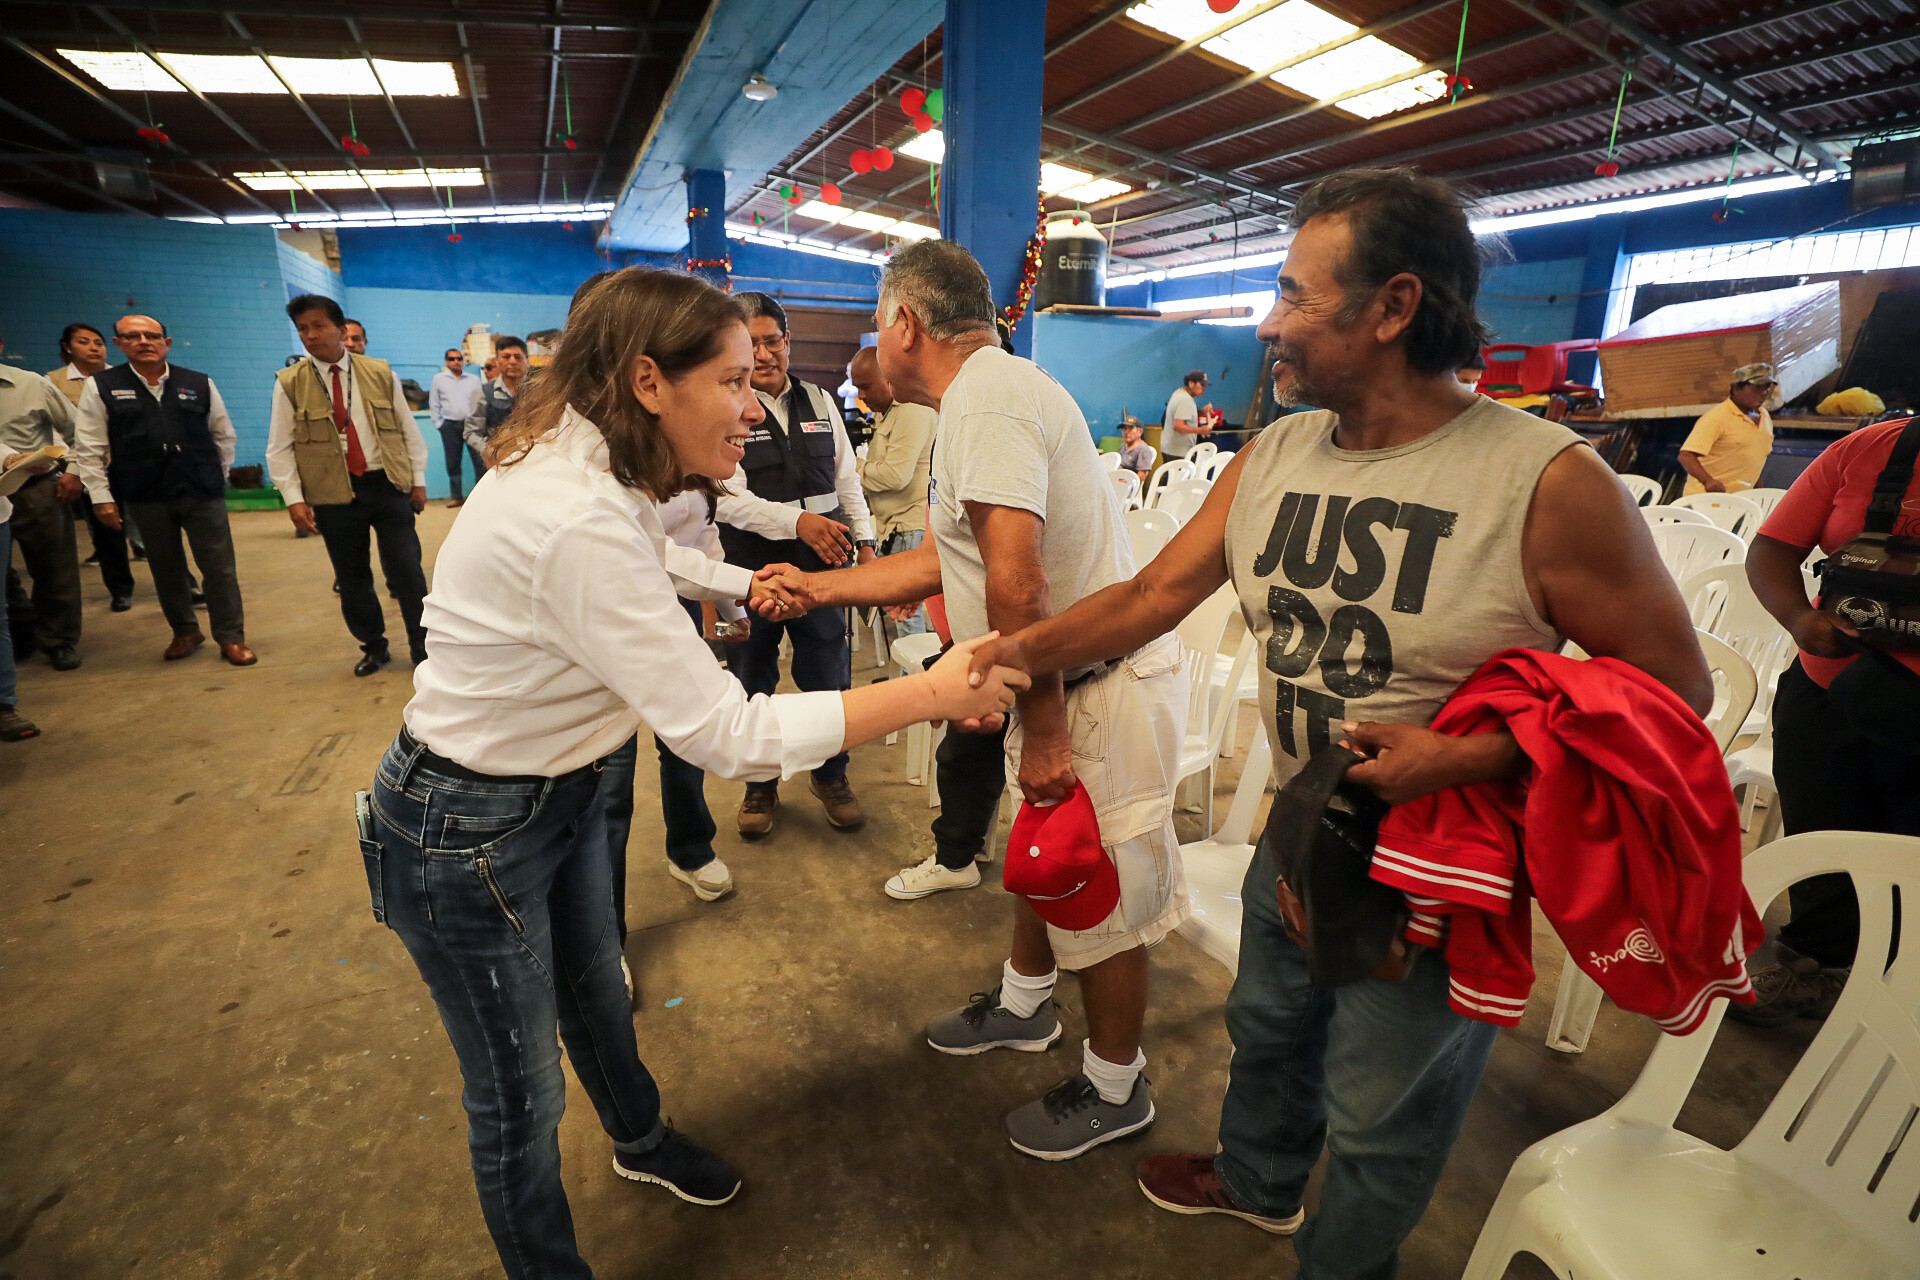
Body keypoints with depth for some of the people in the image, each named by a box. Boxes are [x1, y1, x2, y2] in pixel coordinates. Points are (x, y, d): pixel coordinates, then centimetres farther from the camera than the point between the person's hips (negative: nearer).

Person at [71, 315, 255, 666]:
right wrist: (101, 497, -1)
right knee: (166, 570, 11)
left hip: (203, 493, 0)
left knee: (220, 568, 0)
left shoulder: (200, 384, 5)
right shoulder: (101, 387, 3)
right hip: (145, 496, 1)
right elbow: (90, 448, 2)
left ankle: (231, 638, 9)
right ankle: (184, 632, 26)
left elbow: (223, 434, 13)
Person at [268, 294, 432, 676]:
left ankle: (421, 645, 15)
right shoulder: (289, 384, 1)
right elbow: (279, 449, 2)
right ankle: (373, 648, 24)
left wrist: (418, 480, 5)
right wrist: (294, 499, -6)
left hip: (389, 486, 0)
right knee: (351, 578, 9)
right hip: (333, 494, 1)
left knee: (406, 570, 0)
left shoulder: (380, 373, 4)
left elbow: (408, 430, 8)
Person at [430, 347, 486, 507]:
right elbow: (434, 404, 12)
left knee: (480, 460, -6)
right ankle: (456, 496, 14)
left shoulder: (474, 380, 8)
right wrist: (438, 423, 5)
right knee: (452, 463, 6)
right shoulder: (439, 379, 9)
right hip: (450, 426, 1)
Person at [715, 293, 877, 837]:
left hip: (821, 563, 3)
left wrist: (864, 540, 6)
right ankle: (760, 785, 31)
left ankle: (831, 776, 31)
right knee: (753, 680, 11)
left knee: (830, 675, 8)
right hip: (753, 565, -3)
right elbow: (729, 498, -14)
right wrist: (797, 521, -25)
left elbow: (847, 477, 13)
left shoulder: (819, 401, 8)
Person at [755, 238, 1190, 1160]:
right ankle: (1023, 1004, 50)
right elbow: (943, 563, 18)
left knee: (1102, 904, 8)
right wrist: (816, 588, 20)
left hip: (1100, 689, -10)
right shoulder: (986, 392, 15)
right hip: (1066, 679, 10)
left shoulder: (985, 395, -19)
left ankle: (1114, 1091, 32)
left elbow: (1014, 582, -30)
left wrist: (1044, 732, -24)